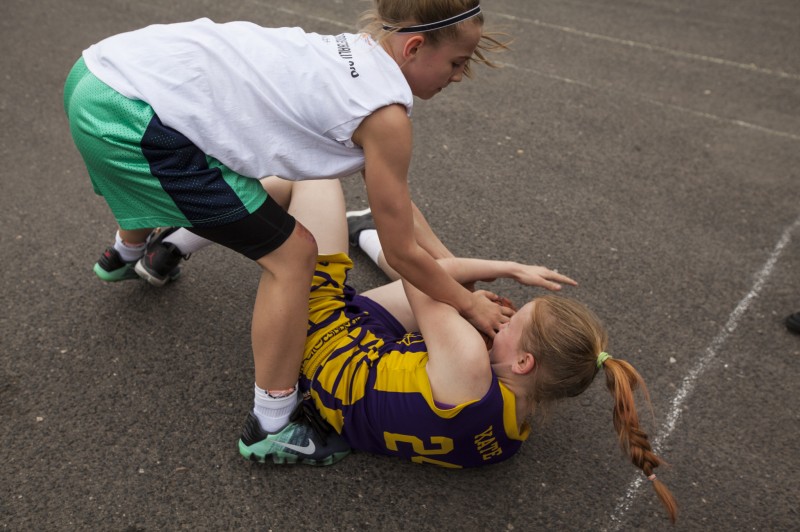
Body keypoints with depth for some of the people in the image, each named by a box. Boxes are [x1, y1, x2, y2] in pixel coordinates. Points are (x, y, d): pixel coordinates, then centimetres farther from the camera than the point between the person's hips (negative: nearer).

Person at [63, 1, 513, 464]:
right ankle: (273, 426, 13)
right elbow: (402, 254, -4)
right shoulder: (385, 114, -13)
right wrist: (470, 304, 11)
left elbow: (396, 198, 19)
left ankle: (129, 253, 75)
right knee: (292, 254, -2)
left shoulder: (356, 54, 13)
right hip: (130, 118, -10)